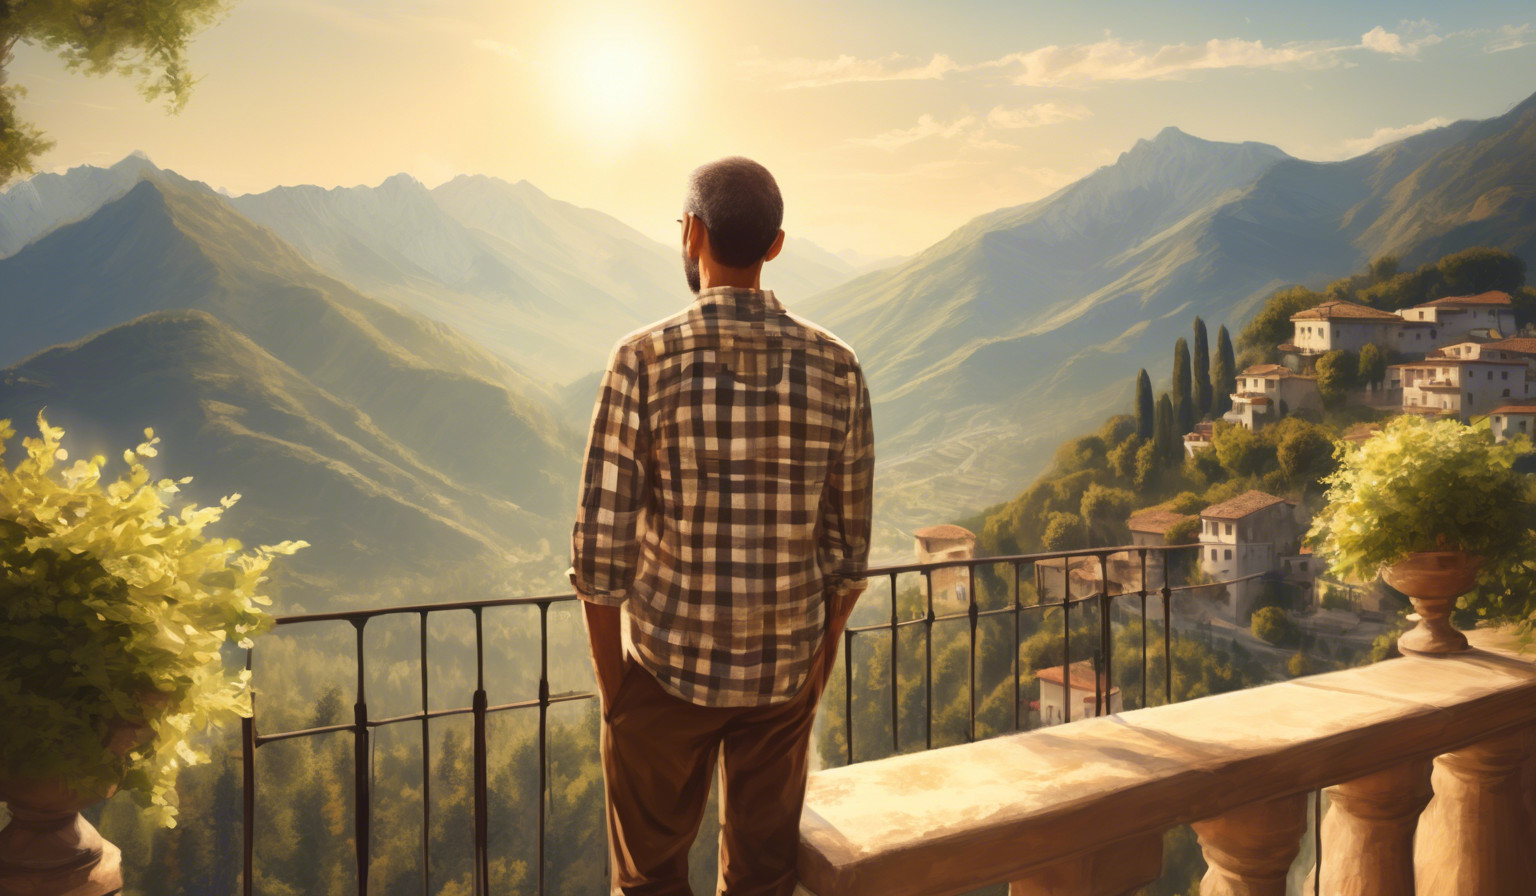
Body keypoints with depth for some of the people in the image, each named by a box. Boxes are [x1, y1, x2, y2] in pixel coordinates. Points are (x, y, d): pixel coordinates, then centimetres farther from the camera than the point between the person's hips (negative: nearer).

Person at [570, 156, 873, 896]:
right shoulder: (836, 369, -6)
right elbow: (848, 544, 0)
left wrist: (609, 680, 0)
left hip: (667, 667, -2)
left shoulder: (643, 361, -15)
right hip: (785, 671, 3)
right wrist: (821, 664, 13)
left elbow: (600, 546, -14)